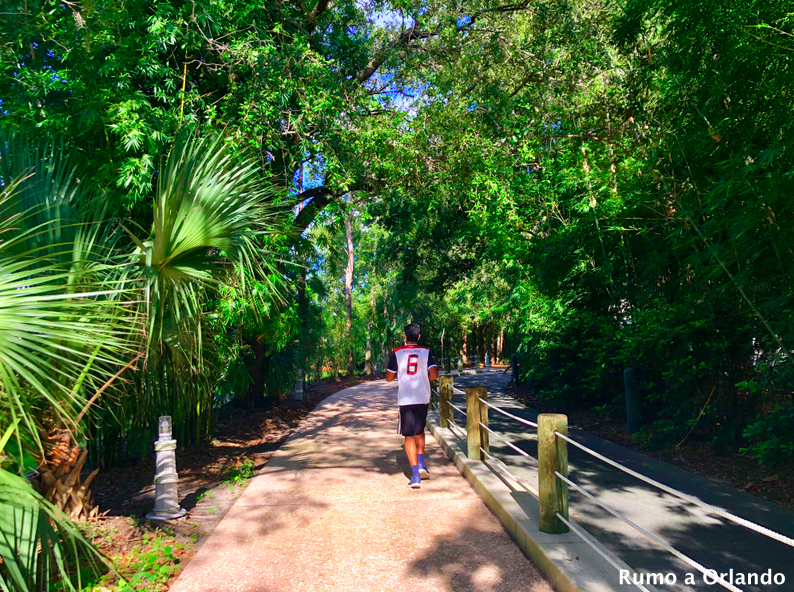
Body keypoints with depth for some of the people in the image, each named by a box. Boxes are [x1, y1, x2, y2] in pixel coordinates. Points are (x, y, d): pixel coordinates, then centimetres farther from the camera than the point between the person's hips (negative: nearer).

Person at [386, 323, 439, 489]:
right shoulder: (426, 352, 2)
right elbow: (434, 375, -8)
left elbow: (389, 377, 4)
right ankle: (421, 464, 12)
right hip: (423, 398, 1)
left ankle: (415, 475, -8)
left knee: (409, 436, 2)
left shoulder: (397, 353, 1)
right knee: (419, 432, 23)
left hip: (405, 399, -1)